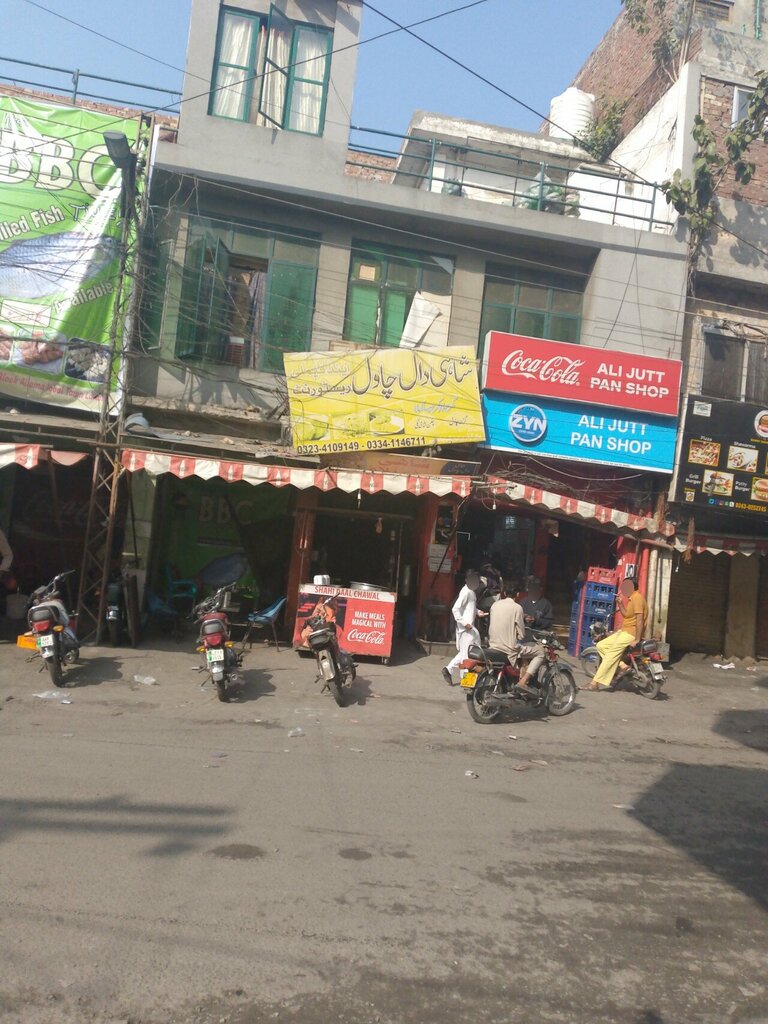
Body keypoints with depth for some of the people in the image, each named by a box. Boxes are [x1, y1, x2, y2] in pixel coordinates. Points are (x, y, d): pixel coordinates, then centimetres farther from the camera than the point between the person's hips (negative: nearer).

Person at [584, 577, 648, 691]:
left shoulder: (637, 598, -16)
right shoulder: (632, 598, 16)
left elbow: (639, 620, -23)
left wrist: (637, 640, -25)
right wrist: (620, 603, 7)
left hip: (631, 633, -10)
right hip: (624, 630, 10)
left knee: (611, 654, -14)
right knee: (601, 645, 7)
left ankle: (596, 683, -15)